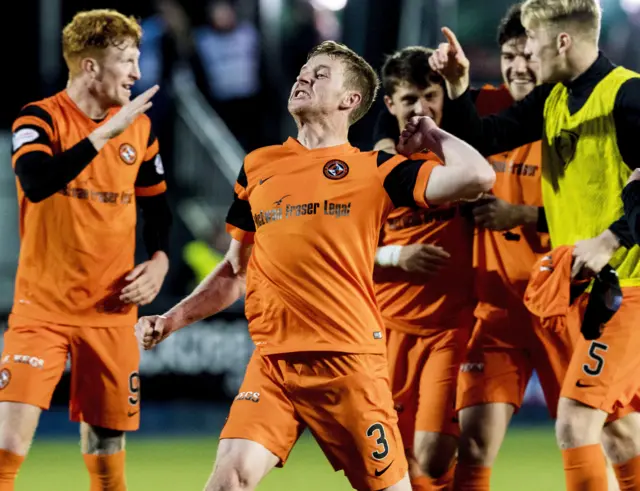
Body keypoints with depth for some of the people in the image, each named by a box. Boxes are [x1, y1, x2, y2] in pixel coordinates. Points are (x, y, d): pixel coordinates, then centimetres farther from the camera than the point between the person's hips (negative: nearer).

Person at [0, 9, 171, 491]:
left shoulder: (139, 127, 6)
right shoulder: (40, 119, -9)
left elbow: (156, 204, 20)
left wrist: (159, 260, 2)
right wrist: (105, 133, -30)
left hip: (111, 311, 4)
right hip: (43, 307, -4)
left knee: (107, 443, 7)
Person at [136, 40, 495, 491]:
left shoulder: (375, 169, 3)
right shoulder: (258, 166, 15)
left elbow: (477, 176, -9)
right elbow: (236, 270, 25)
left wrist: (431, 135, 6)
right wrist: (173, 319, 16)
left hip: (349, 359, -2)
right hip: (273, 358, 2)